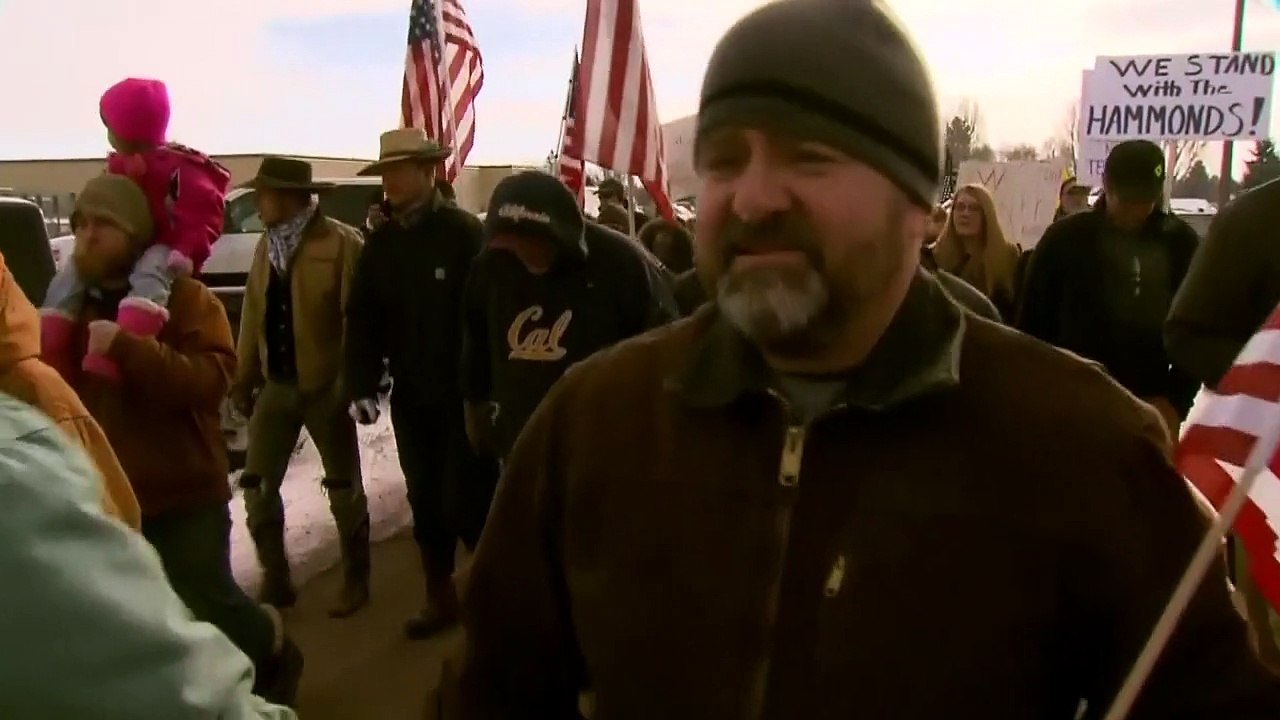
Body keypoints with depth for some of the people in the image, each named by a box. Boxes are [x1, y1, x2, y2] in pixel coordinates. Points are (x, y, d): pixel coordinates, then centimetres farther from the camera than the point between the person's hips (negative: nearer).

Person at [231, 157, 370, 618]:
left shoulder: (341, 243, -13)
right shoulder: (266, 245, 10)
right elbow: (252, 314, 11)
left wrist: (351, 380, -16)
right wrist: (243, 378, 10)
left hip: (325, 383, -6)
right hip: (275, 383, 6)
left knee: (343, 487, 7)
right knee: (257, 485, 7)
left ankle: (355, 582, 23)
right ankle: (275, 581, 22)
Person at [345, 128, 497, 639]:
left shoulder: (463, 232, -9)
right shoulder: (380, 242, 8)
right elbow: (362, 318, 5)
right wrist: (362, 386, -5)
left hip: (463, 394, -5)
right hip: (410, 396, 6)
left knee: (465, 501, -4)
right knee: (426, 501, 13)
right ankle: (441, 597, 27)